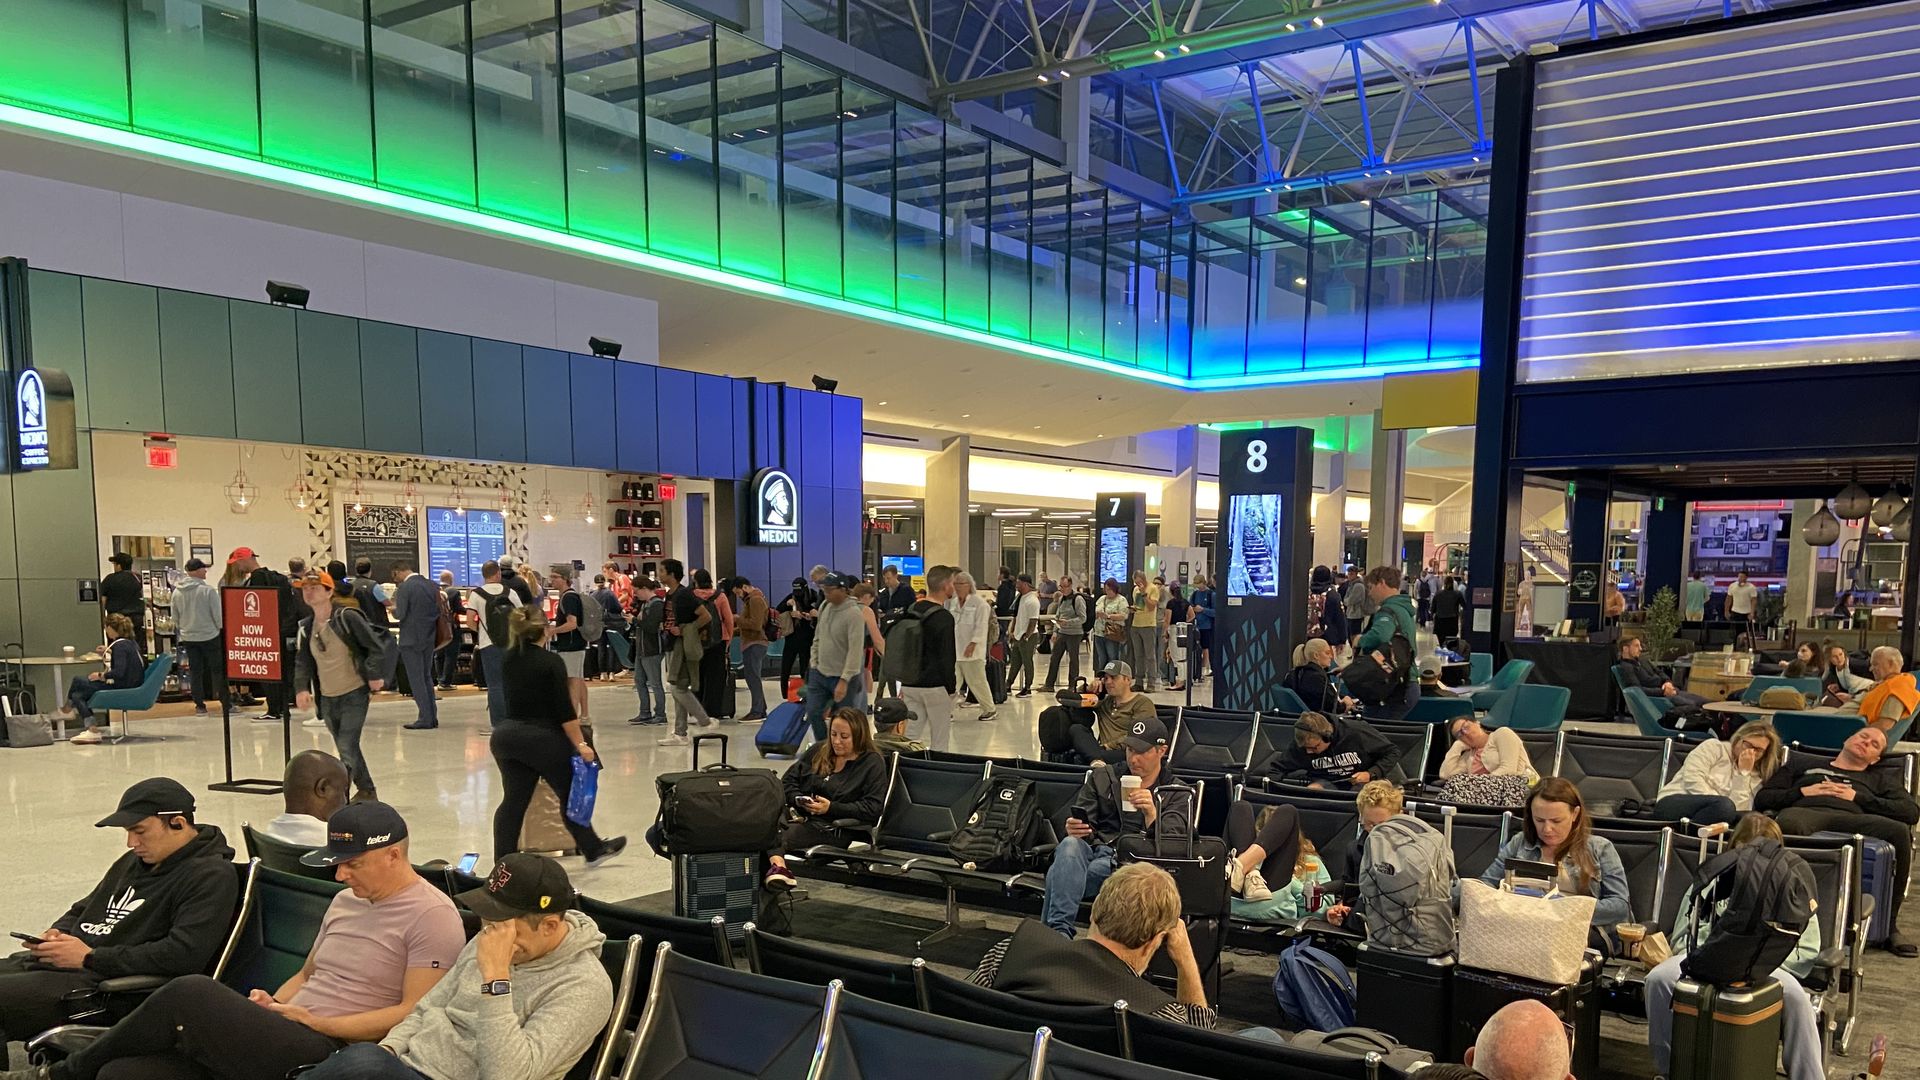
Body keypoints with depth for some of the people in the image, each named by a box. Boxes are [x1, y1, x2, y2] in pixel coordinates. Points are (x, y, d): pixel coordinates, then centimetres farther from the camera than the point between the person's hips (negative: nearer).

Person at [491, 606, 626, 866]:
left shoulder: (508, 661, 5)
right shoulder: (551, 661, -13)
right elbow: (564, 710, -16)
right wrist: (580, 744, -12)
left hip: (507, 735, 6)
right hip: (543, 738, -6)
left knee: (513, 800, 10)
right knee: (570, 795, 10)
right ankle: (593, 850, 24)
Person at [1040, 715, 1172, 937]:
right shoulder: (1103, 777, 22)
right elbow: (1082, 824, 16)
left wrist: (1152, 814, -17)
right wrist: (1074, 829, -10)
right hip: (1092, 849, 3)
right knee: (1070, 844, -35)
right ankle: (1059, 929, -44)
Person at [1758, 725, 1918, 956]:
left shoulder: (1881, 779, 36)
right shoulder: (1803, 763, 34)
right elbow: (1761, 799, 24)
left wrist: (1857, 797, 8)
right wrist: (1803, 792, 9)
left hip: (1850, 817, 2)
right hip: (1805, 811, -2)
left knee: (1900, 831, -33)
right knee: (1788, 823, -42)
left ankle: (1889, 926, -21)